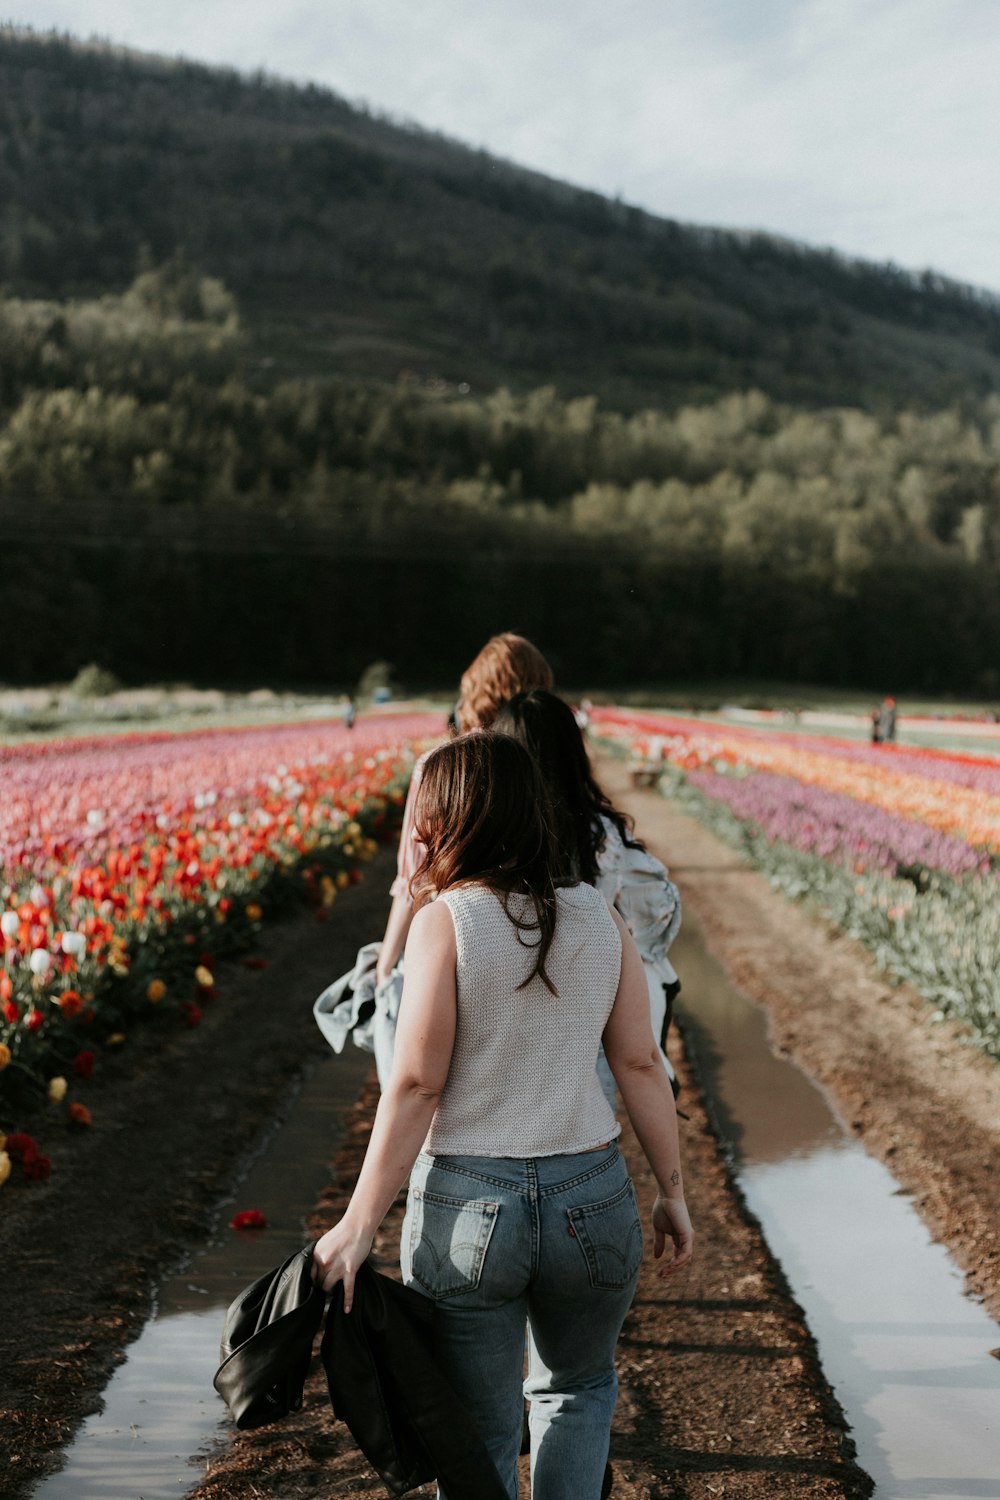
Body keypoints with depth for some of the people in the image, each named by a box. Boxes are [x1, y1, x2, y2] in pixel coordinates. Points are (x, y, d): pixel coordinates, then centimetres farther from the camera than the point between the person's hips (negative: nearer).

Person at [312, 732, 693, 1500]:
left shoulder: (445, 919, -11)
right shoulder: (599, 917, 0)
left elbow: (417, 1084, -14)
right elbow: (640, 1064, 2)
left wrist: (358, 1225, -10)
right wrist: (673, 1191, 11)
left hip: (467, 1206, -3)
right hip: (593, 1201, 3)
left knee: (477, 1438, 12)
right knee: (578, 1388, 29)